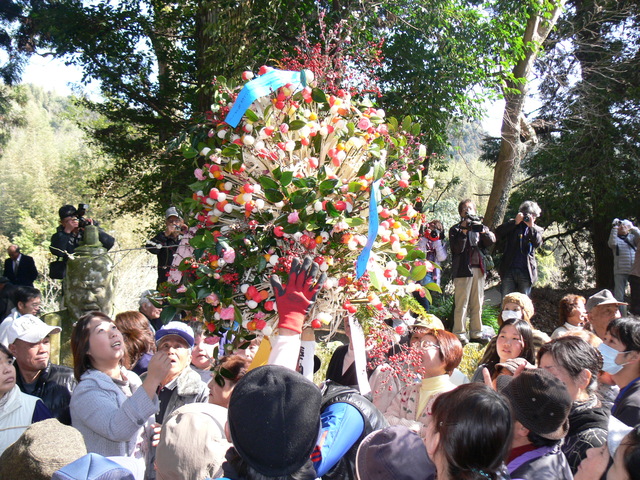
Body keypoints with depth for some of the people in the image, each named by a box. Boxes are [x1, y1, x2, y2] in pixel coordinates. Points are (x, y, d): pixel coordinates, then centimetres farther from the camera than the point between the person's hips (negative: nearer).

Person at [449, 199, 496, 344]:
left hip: (479, 269, 5)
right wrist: (464, 230, -17)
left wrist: (482, 230, -16)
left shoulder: (479, 226, 17)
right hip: (463, 269, -5)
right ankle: (459, 334, -4)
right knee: (462, 304, -7)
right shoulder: (455, 229, 4)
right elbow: (457, 249, -11)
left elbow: (491, 241, 0)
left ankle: (476, 333, 15)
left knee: (477, 304, 8)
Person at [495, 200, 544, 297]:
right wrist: (515, 222, -10)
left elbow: (538, 243, -6)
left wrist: (531, 226, -15)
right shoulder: (512, 225, 14)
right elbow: (498, 233, -4)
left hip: (525, 272, 0)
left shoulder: (537, 230, 15)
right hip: (508, 270, 0)